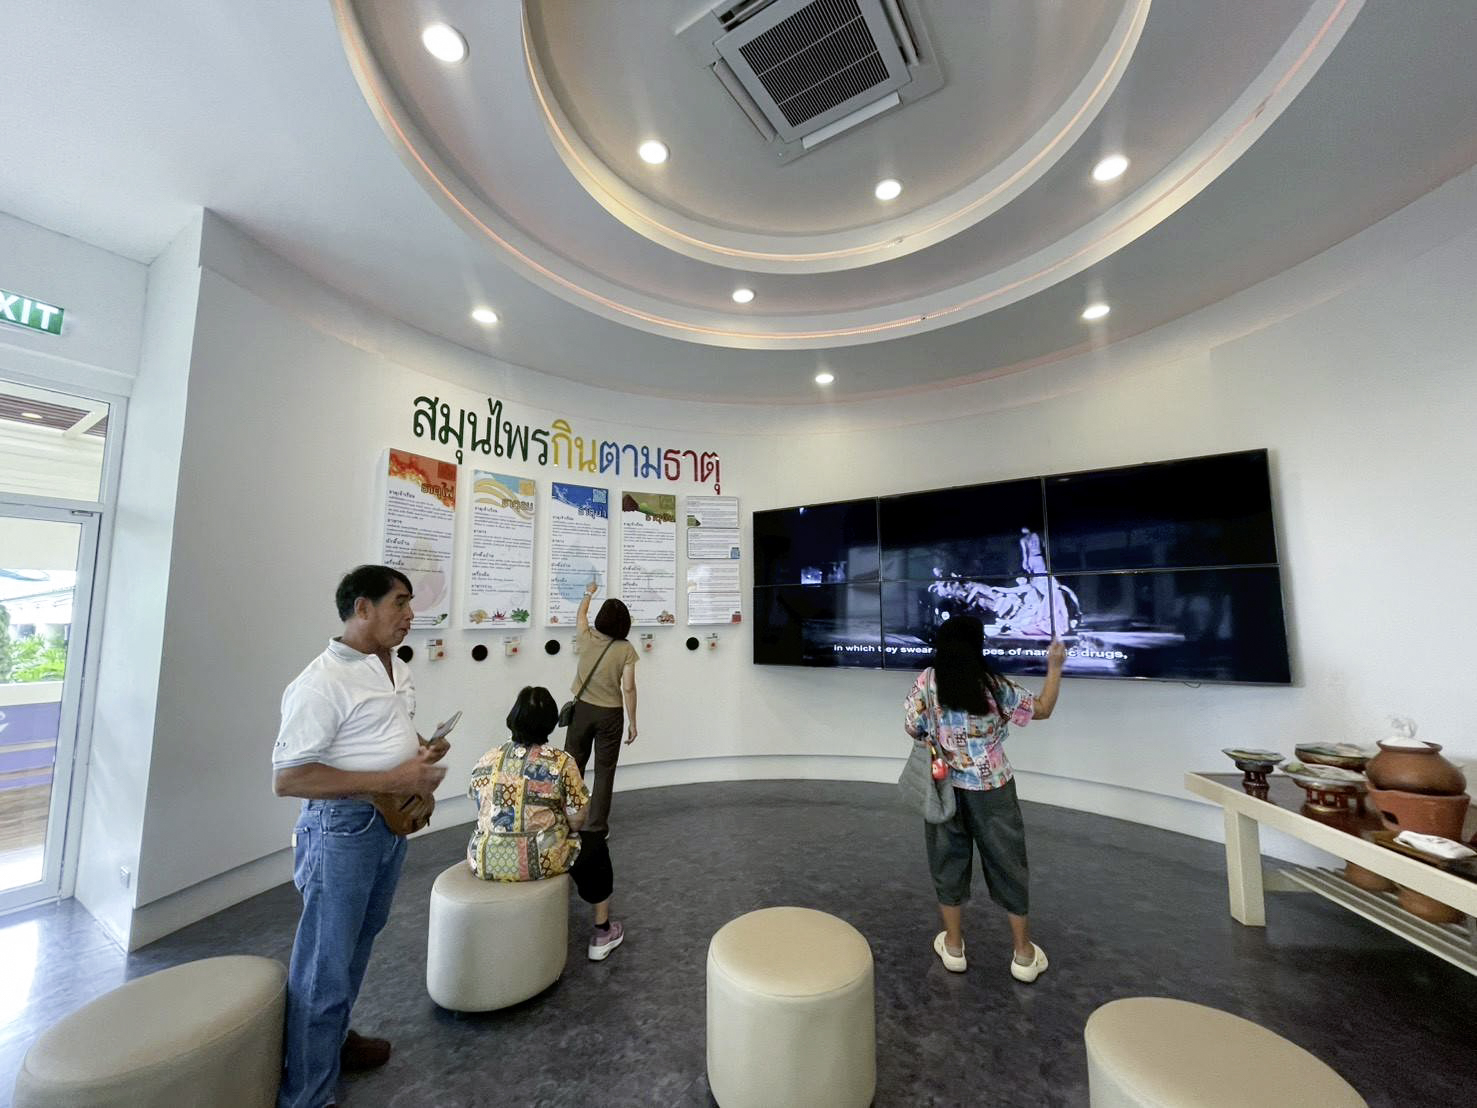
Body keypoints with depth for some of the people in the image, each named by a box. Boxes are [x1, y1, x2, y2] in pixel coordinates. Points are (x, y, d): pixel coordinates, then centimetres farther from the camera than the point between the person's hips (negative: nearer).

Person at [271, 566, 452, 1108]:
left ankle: (335, 1037, 46)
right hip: (343, 828, -8)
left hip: (393, 821, 8)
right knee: (325, 967, 8)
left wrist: (421, 748, 0)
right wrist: (391, 780, -27)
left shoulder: (397, 668, 5)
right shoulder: (321, 683, -22)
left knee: (356, 946, 25)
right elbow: (287, 778, -23)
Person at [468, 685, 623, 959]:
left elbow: (482, 808, 12)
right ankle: (603, 933, 31)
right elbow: (577, 818, -8)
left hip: (484, 863, 5)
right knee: (595, 846, 23)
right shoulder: (560, 761, -11)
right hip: (540, 862, -5)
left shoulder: (487, 760, 3)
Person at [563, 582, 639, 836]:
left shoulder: (586, 638, -6)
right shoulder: (626, 649, -12)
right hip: (610, 714, -2)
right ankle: (596, 826, 17)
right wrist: (632, 722, -2)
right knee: (604, 771, 11)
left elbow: (580, 614, 16)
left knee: (573, 766, 16)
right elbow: (628, 688, -12)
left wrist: (589, 593, 34)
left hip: (583, 709, 2)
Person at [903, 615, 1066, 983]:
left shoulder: (927, 682, -14)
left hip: (946, 790, 1)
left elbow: (913, 730, -6)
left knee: (949, 864, 17)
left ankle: (953, 946, 32)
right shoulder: (996, 688, -15)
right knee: (1007, 866, 17)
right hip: (992, 793, -1)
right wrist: (1054, 668, 11)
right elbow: (1042, 709, 1)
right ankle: (1024, 954, 33)